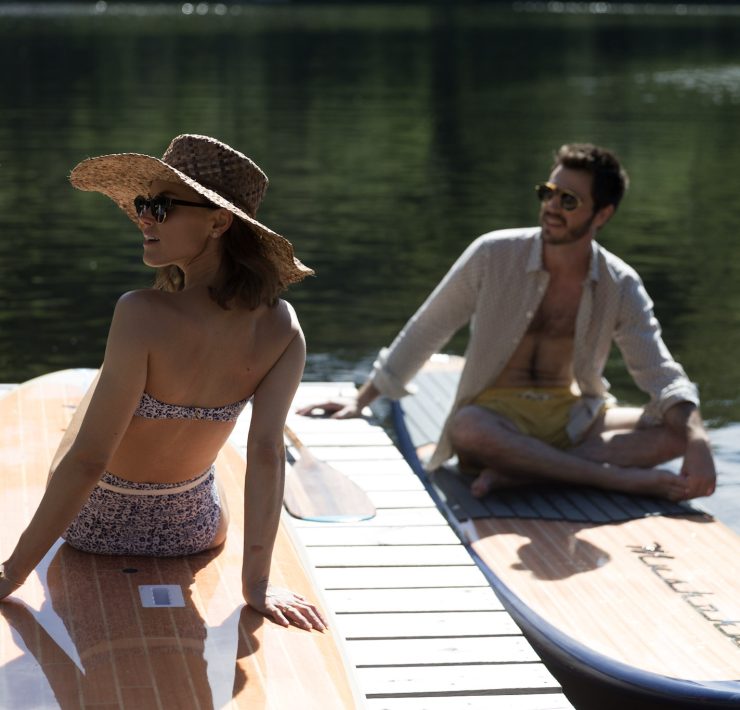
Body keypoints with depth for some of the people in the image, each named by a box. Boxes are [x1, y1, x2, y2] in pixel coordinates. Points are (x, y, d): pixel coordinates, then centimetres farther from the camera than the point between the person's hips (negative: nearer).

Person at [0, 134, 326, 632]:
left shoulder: (143, 315, -34)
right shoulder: (281, 327, -20)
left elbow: (87, 461, -31)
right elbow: (267, 453, -22)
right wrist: (257, 585, -17)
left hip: (96, 528, -2)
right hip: (194, 530, 2)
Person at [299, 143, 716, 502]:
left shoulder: (620, 287, -3)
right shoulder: (494, 255, -9)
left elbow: (661, 372, -8)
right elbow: (426, 330, 0)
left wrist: (697, 441, -28)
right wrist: (361, 401, 2)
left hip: (573, 415, 3)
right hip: (496, 413, -3)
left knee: (677, 430, -23)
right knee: (467, 430, -40)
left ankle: (521, 473, -32)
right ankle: (624, 478, -33)